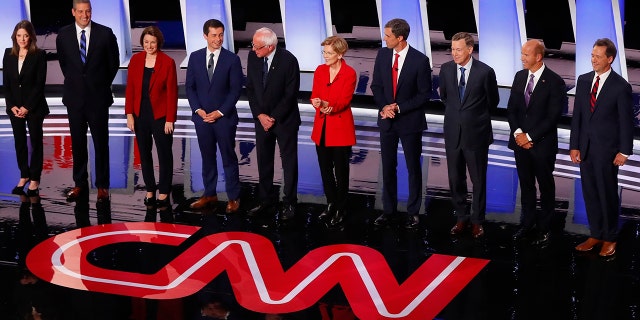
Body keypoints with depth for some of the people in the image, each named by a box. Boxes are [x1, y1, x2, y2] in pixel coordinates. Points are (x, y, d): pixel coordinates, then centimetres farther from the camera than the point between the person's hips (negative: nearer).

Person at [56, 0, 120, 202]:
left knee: (101, 142, 2)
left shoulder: (105, 33, -5)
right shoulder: (63, 35, 1)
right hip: (74, 96, 2)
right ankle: (80, 183, 18)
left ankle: (102, 186, 9)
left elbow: (114, 62, 6)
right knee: (77, 142, 8)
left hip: (98, 96, -2)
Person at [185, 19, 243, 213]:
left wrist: (220, 112, -12)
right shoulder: (195, 57, 4)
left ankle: (233, 197, 10)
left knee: (229, 158, 3)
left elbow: (236, 90, -6)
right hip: (202, 117, 3)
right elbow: (190, 86, 7)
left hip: (224, 117, -3)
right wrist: (198, 109, -6)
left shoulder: (232, 59, -5)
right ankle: (209, 195, 20)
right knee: (207, 157, 11)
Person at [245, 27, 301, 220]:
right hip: (262, 118, 5)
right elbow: (250, 88, 3)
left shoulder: (288, 60, -18)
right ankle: (266, 199, 23)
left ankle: (289, 202, 14)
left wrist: (274, 118, -13)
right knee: (263, 161, 10)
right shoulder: (253, 57, -4)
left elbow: (291, 94, -15)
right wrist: (259, 115, -6)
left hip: (285, 120, -4)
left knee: (289, 161, 5)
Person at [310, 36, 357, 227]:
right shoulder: (320, 70, 5)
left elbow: (344, 101, -16)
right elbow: (314, 96, 1)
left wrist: (326, 104, -35)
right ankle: (331, 204, 28)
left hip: (340, 127, -5)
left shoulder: (349, 73, -10)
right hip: (321, 127, 5)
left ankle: (340, 210, 15)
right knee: (325, 168, 12)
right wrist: (322, 107, -21)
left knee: (340, 170, 3)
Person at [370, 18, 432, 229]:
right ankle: (388, 209, 23)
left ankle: (413, 212, 18)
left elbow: (424, 94, -11)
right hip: (387, 119, 4)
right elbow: (376, 85, 6)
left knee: (413, 168, 7)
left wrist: (399, 108, -16)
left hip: (410, 121, -4)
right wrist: (383, 107, -11)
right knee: (388, 166, 11)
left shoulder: (420, 60, -15)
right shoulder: (382, 55, -1)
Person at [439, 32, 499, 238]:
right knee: (455, 179, 11)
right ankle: (461, 218, 25)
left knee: (478, 180, 7)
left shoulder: (485, 72, -12)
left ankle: (477, 221, 19)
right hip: (453, 133, 3)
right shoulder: (446, 69, -2)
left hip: (476, 134, -3)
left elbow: (493, 101, 3)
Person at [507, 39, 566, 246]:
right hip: (520, 141, 5)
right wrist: (517, 132, -6)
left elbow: (553, 117, -14)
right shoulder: (520, 77, 6)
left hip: (542, 144, -5)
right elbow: (511, 108, 9)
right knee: (526, 184, 13)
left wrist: (530, 136, -15)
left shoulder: (554, 82, -12)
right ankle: (527, 223, 24)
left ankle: (544, 228, 18)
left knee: (546, 186, 8)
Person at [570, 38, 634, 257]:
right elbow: (577, 115, 6)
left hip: (606, 149, -5)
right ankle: (595, 235, 23)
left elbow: (626, 121, -7)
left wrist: (624, 151, -9)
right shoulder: (583, 80, 4)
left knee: (608, 194, 5)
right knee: (590, 193, 11)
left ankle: (610, 238, 19)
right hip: (585, 147, 5)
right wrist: (574, 145, 3)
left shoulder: (621, 86, -10)